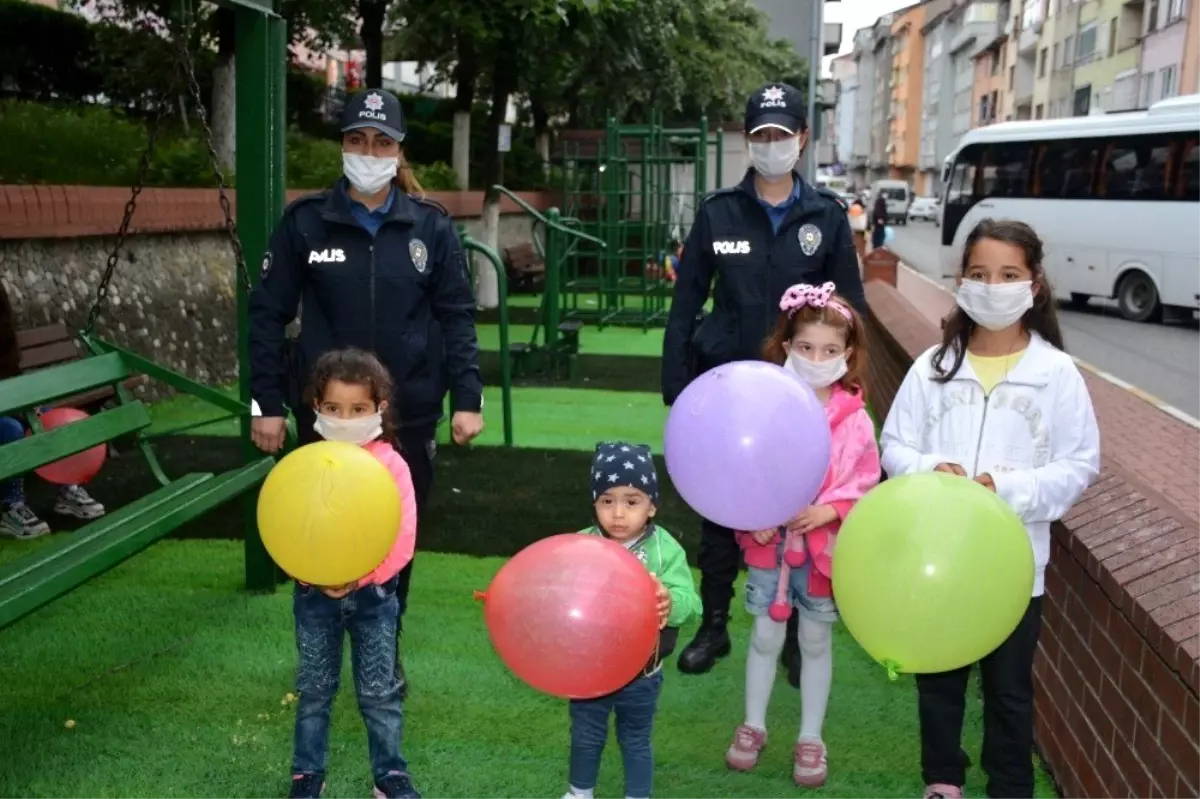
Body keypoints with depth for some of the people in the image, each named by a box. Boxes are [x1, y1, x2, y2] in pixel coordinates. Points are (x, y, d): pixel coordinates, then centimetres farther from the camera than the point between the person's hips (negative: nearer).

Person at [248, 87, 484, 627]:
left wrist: (467, 399, -5)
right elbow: (268, 314, 2)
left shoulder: (431, 226, 2)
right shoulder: (304, 222, 0)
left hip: (409, 414, 1)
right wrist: (268, 404, -3)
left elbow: (456, 315, 3)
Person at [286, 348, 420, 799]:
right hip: (315, 593, 2)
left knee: (379, 691, 10)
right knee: (314, 689, 15)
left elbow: (402, 540, -15)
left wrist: (358, 578, -22)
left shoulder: (391, 466, -12)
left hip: (372, 593, -2)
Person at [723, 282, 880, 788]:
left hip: (823, 545, 0)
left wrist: (826, 511, -21)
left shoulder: (854, 420, -8)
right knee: (765, 636, 12)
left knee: (816, 641, 13)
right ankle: (753, 725, 31)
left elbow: (864, 487, -6)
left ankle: (810, 738, 28)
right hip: (769, 540, 0)